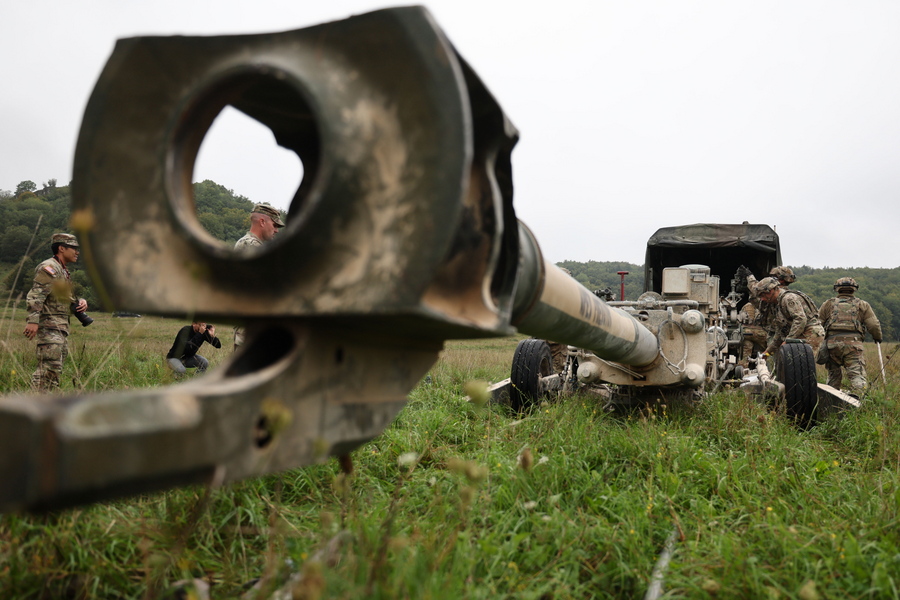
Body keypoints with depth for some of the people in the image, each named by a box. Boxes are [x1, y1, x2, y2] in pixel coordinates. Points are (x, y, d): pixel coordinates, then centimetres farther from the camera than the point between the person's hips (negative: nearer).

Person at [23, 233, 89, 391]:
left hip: (60, 327, 10)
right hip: (49, 326, -10)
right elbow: (35, 295, -21)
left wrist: (80, 302, 7)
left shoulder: (63, 271, 21)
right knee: (49, 366, -14)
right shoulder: (49, 268, -10)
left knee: (56, 367, 13)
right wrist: (33, 320, -30)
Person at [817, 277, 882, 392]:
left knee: (833, 375, 15)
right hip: (853, 344, -1)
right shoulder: (862, 305, 15)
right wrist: (878, 338, 28)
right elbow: (874, 325, 10)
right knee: (857, 375, -8)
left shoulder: (828, 304, 17)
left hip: (832, 343, 2)